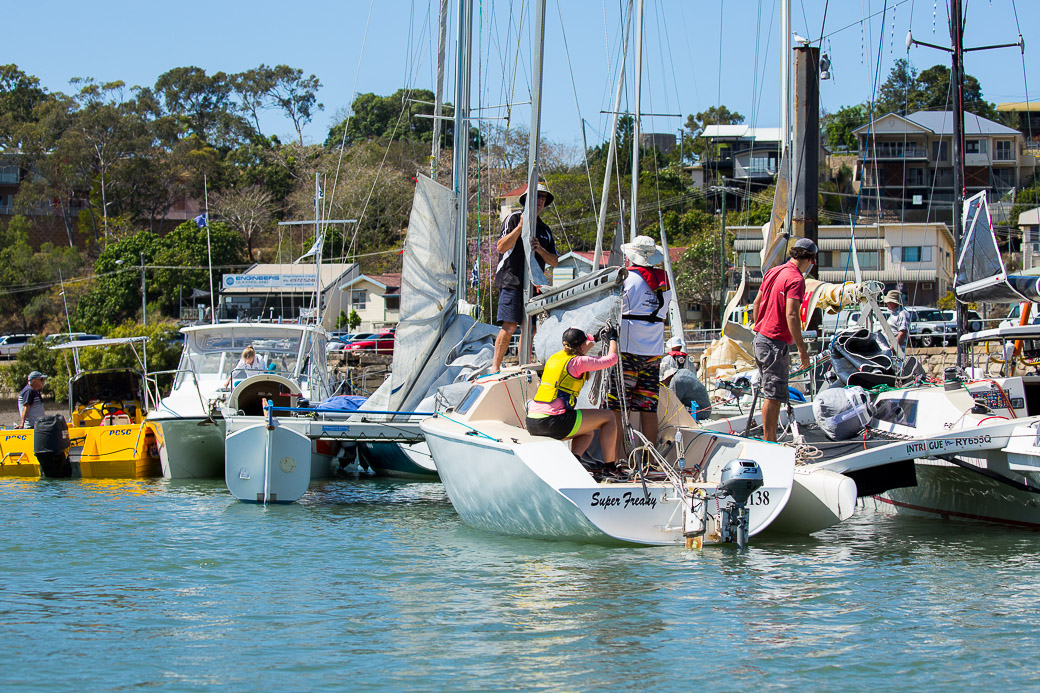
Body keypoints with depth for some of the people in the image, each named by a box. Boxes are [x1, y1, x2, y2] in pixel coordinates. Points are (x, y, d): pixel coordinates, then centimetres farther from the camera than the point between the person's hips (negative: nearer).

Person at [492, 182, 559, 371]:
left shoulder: (545, 230, 19)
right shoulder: (514, 219, 0)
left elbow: (554, 261, 12)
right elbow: (501, 247, -12)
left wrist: (540, 249, -7)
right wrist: (520, 227, -20)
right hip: (512, 282, -7)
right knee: (509, 327, -15)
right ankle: (495, 367, -12)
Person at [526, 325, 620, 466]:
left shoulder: (554, 358, 17)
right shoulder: (578, 362, -6)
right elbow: (612, 358, 4)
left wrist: (596, 339, 51)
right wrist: (612, 339, 23)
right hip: (553, 422, -8)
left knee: (587, 433, 29)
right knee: (608, 417, 8)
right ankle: (610, 468, 7)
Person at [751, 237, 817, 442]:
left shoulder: (773, 272, 12)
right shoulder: (796, 279, -15)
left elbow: (757, 303, 19)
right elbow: (791, 315, -23)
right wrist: (802, 349, -21)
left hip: (760, 338, 9)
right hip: (776, 343, -9)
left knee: (770, 393, 16)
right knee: (773, 396, -6)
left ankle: (770, 441, 21)